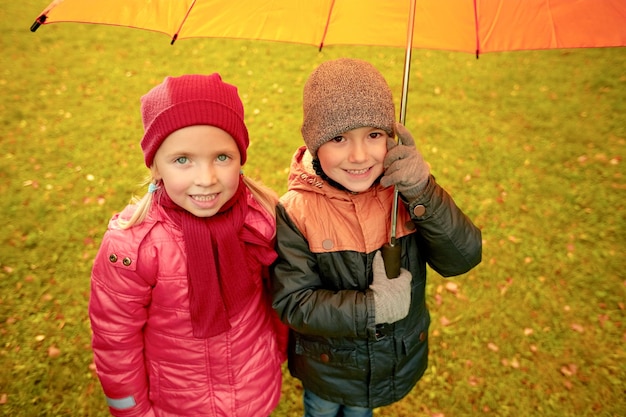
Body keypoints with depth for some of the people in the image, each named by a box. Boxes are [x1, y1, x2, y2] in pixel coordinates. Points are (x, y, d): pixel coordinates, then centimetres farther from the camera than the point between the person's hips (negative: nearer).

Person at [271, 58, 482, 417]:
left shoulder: (406, 193, -18)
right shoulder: (296, 211, -25)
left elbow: (463, 259, -22)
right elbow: (291, 301, -25)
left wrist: (424, 194, -36)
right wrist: (373, 307, -31)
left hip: (398, 358, 2)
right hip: (326, 363, -2)